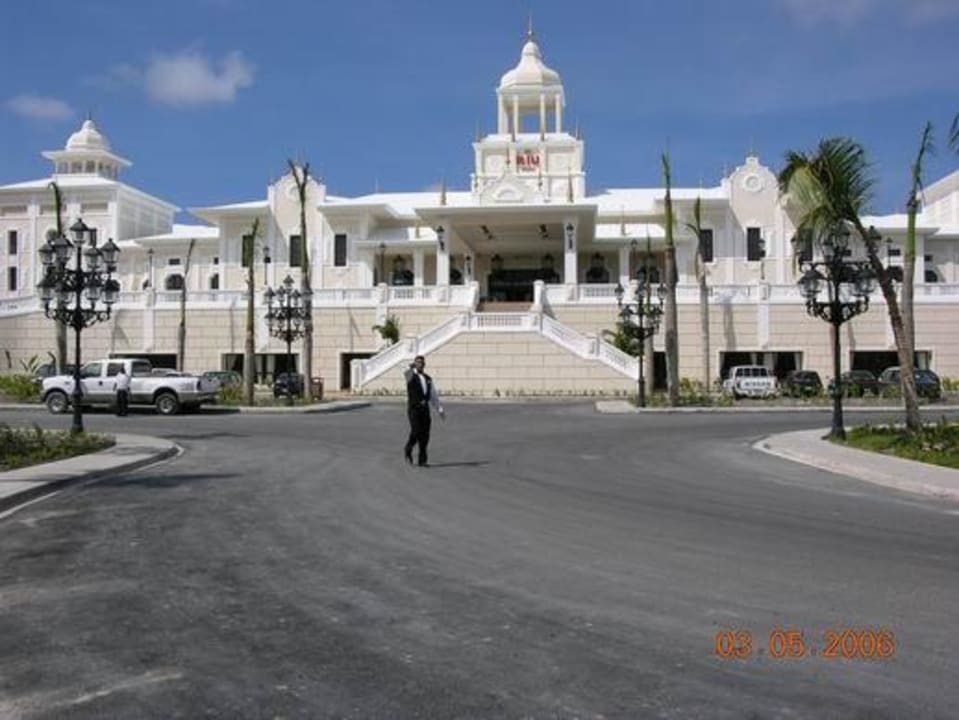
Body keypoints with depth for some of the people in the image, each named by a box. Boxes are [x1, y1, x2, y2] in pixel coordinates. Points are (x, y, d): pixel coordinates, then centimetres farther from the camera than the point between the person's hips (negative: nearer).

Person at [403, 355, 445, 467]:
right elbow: (405, 373, -25)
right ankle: (408, 449, 14)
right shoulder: (411, 376, 1)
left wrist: (440, 409, 13)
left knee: (425, 434, -4)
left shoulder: (428, 379, 16)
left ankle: (422, 460, 3)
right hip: (413, 409, -4)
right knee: (416, 432, -15)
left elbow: (434, 396, 20)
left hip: (425, 409, 4)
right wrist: (411, 367, -48)